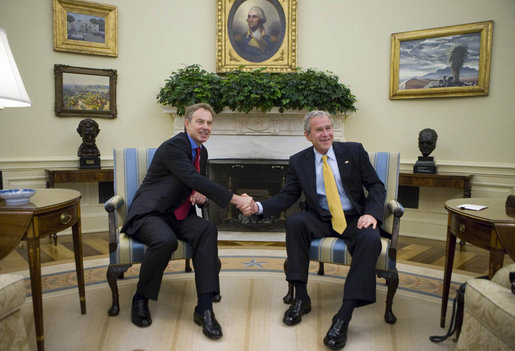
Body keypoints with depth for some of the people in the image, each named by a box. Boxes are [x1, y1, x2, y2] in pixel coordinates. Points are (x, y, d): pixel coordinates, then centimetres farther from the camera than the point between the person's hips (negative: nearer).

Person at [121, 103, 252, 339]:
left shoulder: (201, 151, 10)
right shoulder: (173, 147, -16)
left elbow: (200, 184, 19)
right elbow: (195, 180, -29)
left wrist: (201, 194, -8)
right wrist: (235, 199, -33)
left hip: (177, 215, 7)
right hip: (149, 214, -6)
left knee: (207, 229, -23)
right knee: (166, 240, -36)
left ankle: (205, 307, -22)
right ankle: (141, 299, -7)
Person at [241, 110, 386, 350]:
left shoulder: (354, 151, 1)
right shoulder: (298, 162, 3)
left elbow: (376, 186, 2)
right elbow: (286, 197, 0)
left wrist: (371, 213, -18)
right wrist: (259, 207, -19)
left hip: (355, 219, -1)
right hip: (321, 220, 1)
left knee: (371, 239, -32)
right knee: (294, 222, -29)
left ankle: (343, 317, -28)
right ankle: (301, 298, -16)